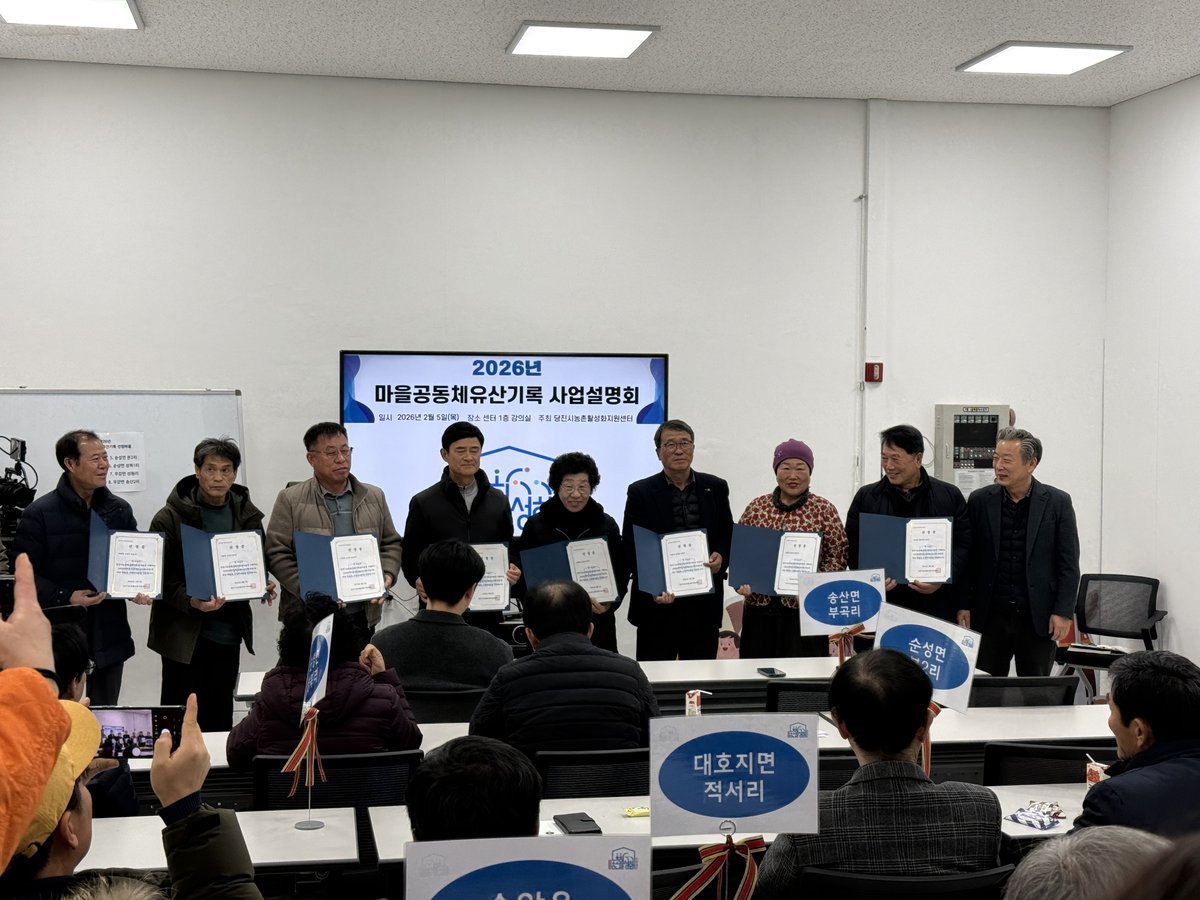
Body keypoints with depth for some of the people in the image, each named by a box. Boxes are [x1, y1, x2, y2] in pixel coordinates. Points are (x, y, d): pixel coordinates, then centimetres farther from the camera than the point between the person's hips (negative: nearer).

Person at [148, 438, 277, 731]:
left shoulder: (247, 516, 7)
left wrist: (264, 586, -6)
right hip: (184, 632, -4)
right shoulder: (170, 518, -6)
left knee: (220, 717, 12)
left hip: (228, 632, 4)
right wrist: (191, 601, -25)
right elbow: (160, 576, -8)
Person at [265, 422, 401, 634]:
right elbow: (277, 553, -4)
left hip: (362, 614, 3)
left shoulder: (374, 497, 12)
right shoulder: (290, 500, 1)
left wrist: (387, 576, -3)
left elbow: (392, 543, 17)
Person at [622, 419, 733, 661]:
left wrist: (721, 557, -7)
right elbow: (630, 548, -1)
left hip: (704, 604, 2)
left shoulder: (715, 488, 8)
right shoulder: (641, 493, -1)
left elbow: (729, 535, 16)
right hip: (658, 602, -2)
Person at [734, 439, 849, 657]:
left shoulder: (824, 510, 1)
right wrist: (741, 581, -5)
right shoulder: (756, 507, 8)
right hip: (760, 609, 2)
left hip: (805, 609, -2)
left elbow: (837, 557, 0)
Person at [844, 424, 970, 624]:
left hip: (937, 607, 0)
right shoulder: (866, 497, 9)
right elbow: (854, 547, 7)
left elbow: (964, 545, 3)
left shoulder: (950, 496, 7)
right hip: (882, 607, 0)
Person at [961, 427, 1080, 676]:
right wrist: (964, 606, 2)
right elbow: (967, 559, 7)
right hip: (989, 616, 1)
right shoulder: (980, 501, 4)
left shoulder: (1057, 502, -1)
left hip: (1038, 618, -1)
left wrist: (1063, 612, -6)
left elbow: (1069, 564, 0)